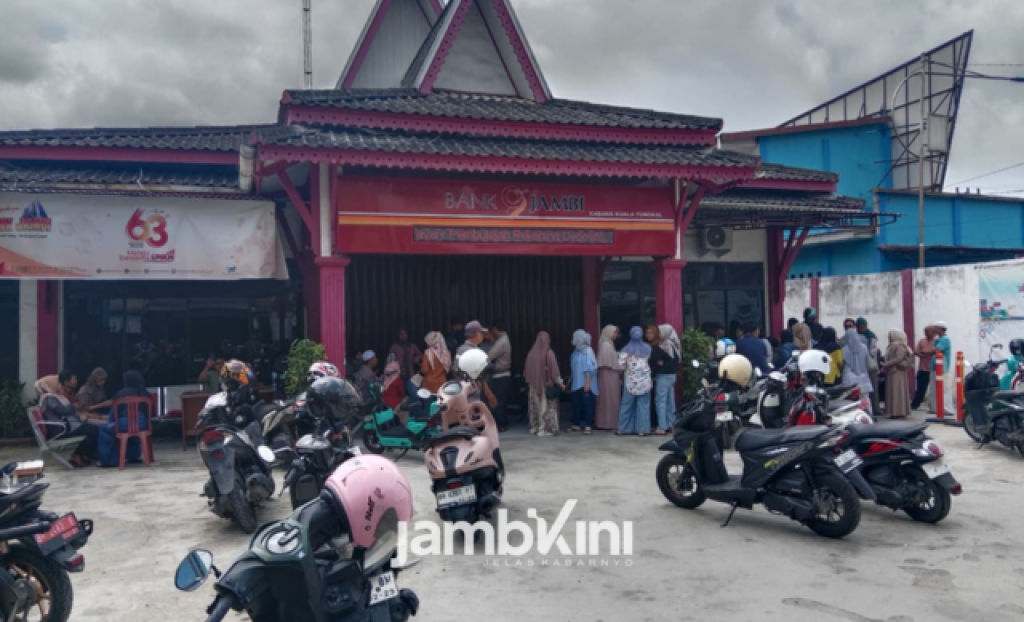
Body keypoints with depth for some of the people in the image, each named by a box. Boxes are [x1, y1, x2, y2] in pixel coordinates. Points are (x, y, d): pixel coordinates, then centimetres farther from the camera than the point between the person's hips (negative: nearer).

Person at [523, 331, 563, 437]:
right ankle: (547, 429, 1)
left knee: (536, 406, 14)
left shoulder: (532, 353, -2)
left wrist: (529, 381, 19)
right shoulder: (548, 353, -14)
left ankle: (535, 427, 20)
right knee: (546, 406, 1)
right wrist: (560, 382, -3)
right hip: (547, 384, -4)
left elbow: (527, 370, 6)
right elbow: (554, 369, -12)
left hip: (534, 385, 4)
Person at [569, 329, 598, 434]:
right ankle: (576, 425, 18)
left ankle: (588, 426, 1)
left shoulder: (588, 351, -12)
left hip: (585, 384, -8)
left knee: (587, 404, -2)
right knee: (576, 404, 10)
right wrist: (570, 382, 19)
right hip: (576, 384, 8)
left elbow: (590, 368, -16)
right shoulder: (576, 351, 12)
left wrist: (587, 382, -20)